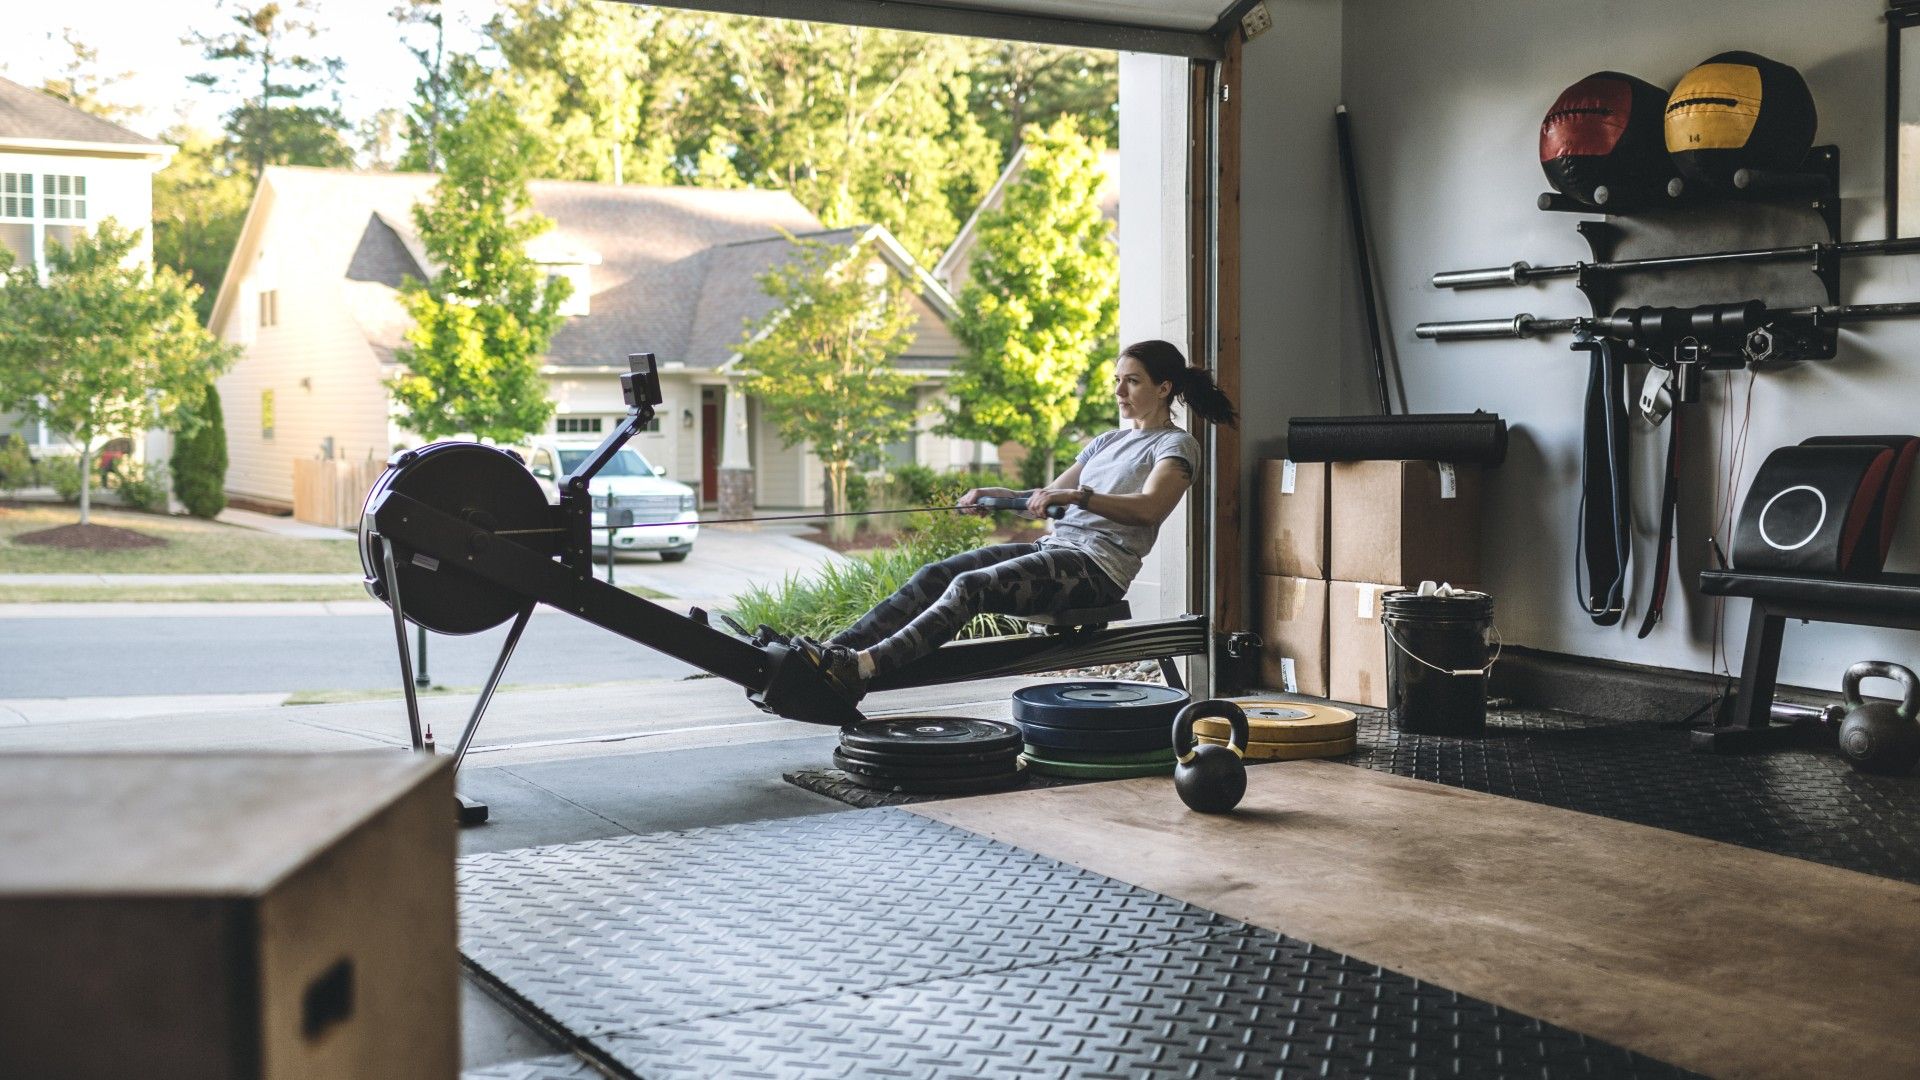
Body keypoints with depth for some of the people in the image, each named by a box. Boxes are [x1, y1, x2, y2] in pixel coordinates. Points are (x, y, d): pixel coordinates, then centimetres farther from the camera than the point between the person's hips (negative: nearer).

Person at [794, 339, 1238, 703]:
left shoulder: (1175, 446, 1)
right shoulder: (1109, 441, 26)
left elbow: (1150, 507, -20)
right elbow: (1049, 498, 27)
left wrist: (1077, 495, -33)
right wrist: (991, 495, 9)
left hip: (1097, 567, -8)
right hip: (1053, 547, 8)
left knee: (971, 586, -30)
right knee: (933, 576, -15)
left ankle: (863, 666, -45)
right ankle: (834, 650, -28)